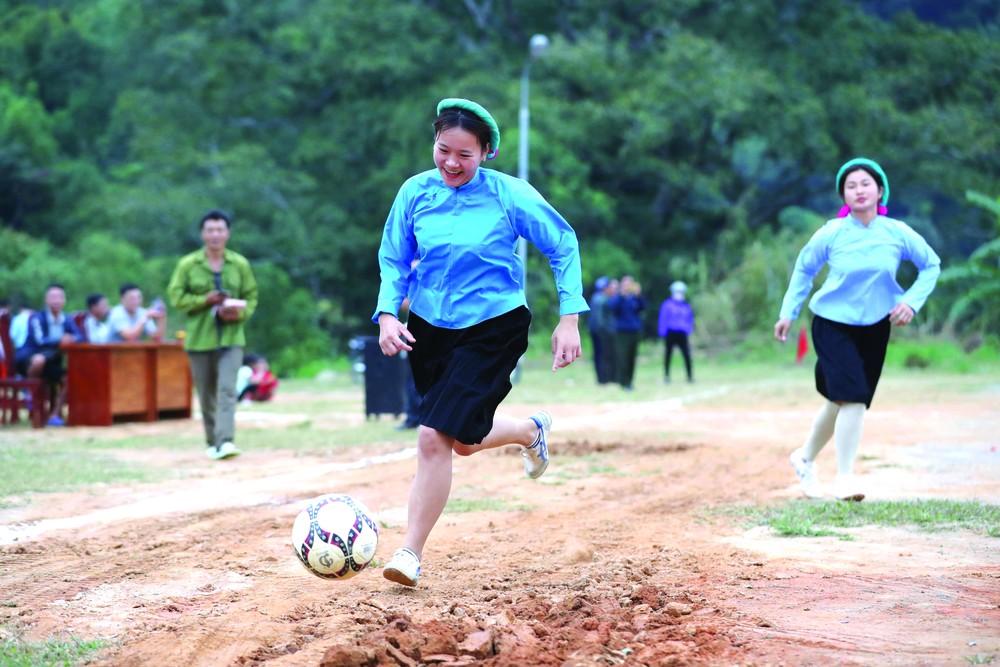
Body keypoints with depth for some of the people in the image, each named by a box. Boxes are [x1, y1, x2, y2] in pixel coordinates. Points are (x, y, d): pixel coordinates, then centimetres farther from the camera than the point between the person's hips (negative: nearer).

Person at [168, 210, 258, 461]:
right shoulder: (187, 264, 2)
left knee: (227, 390, -15)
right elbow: (176, 297, -1)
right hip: (199, 338, 0)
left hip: (231, 338, 0)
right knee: (206, 395, 7)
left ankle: (226, 441, -23)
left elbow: (251, 297, 10)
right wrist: (205, 300, -15)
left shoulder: (240, 264, 6)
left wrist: (239, 313, -11)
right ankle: (212, 443, 21)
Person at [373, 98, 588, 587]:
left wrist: (569, 319, -9)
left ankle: (410, 554, -1)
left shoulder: (509, 195, -14)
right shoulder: (415, 192, -5)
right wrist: (387, 315, -11)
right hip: (428, 327, 5)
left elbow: (564, 246, -3)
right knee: (463, 441, 16)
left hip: (492, 331, -5)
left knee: (435, 438, -16)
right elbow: (394, 260, 5)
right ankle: (531, 431, 48)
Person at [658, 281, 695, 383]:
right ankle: (666, 375, 12)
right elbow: (663, 319, -2)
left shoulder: (686, 306, 12)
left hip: (682, 335, 3)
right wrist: (663, 332, -7)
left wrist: (689, 330, 1)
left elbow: (690, 320, 17)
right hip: (670, 333, -3)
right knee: (668, 355, 4)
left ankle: (690, 376, -5)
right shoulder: (667, 304, -1)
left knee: (687, 355, -8)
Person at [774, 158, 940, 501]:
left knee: (841, 400, 9)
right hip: (832, 323, -3)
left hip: (875, 327, 3)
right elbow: (804, 268, 6)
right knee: (852, 396, -18)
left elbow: (931, 266, 6)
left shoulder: (898, 233, -8)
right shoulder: (831, 234, -11)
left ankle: (806, 458, 31)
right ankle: (844, 478, -6)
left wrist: (912, 301, -8)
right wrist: (789, 312, 4)